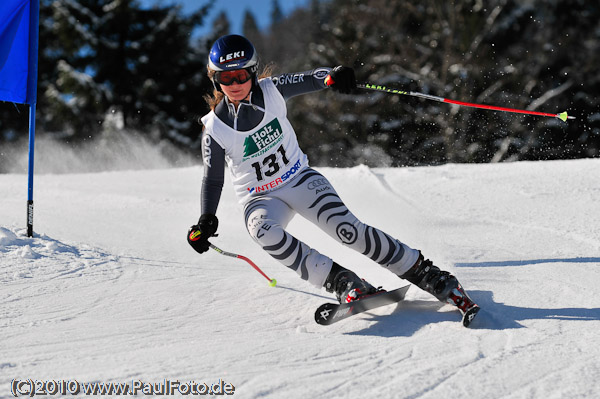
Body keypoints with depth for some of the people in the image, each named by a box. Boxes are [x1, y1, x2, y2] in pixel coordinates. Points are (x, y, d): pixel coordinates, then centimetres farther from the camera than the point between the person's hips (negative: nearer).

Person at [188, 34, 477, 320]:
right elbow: (213, 179, -3)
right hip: (261, 198, 0)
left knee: (347, 229, -22)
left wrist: (333, 76, -34)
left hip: (300, 178, 1)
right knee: (262, 230, -36)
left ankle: (426, 274, -13)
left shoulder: (270, 90, -11)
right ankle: (341, 281, -32)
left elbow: (311, 80, -11)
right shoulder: (215, 128, -12)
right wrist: (206, 222, -15)